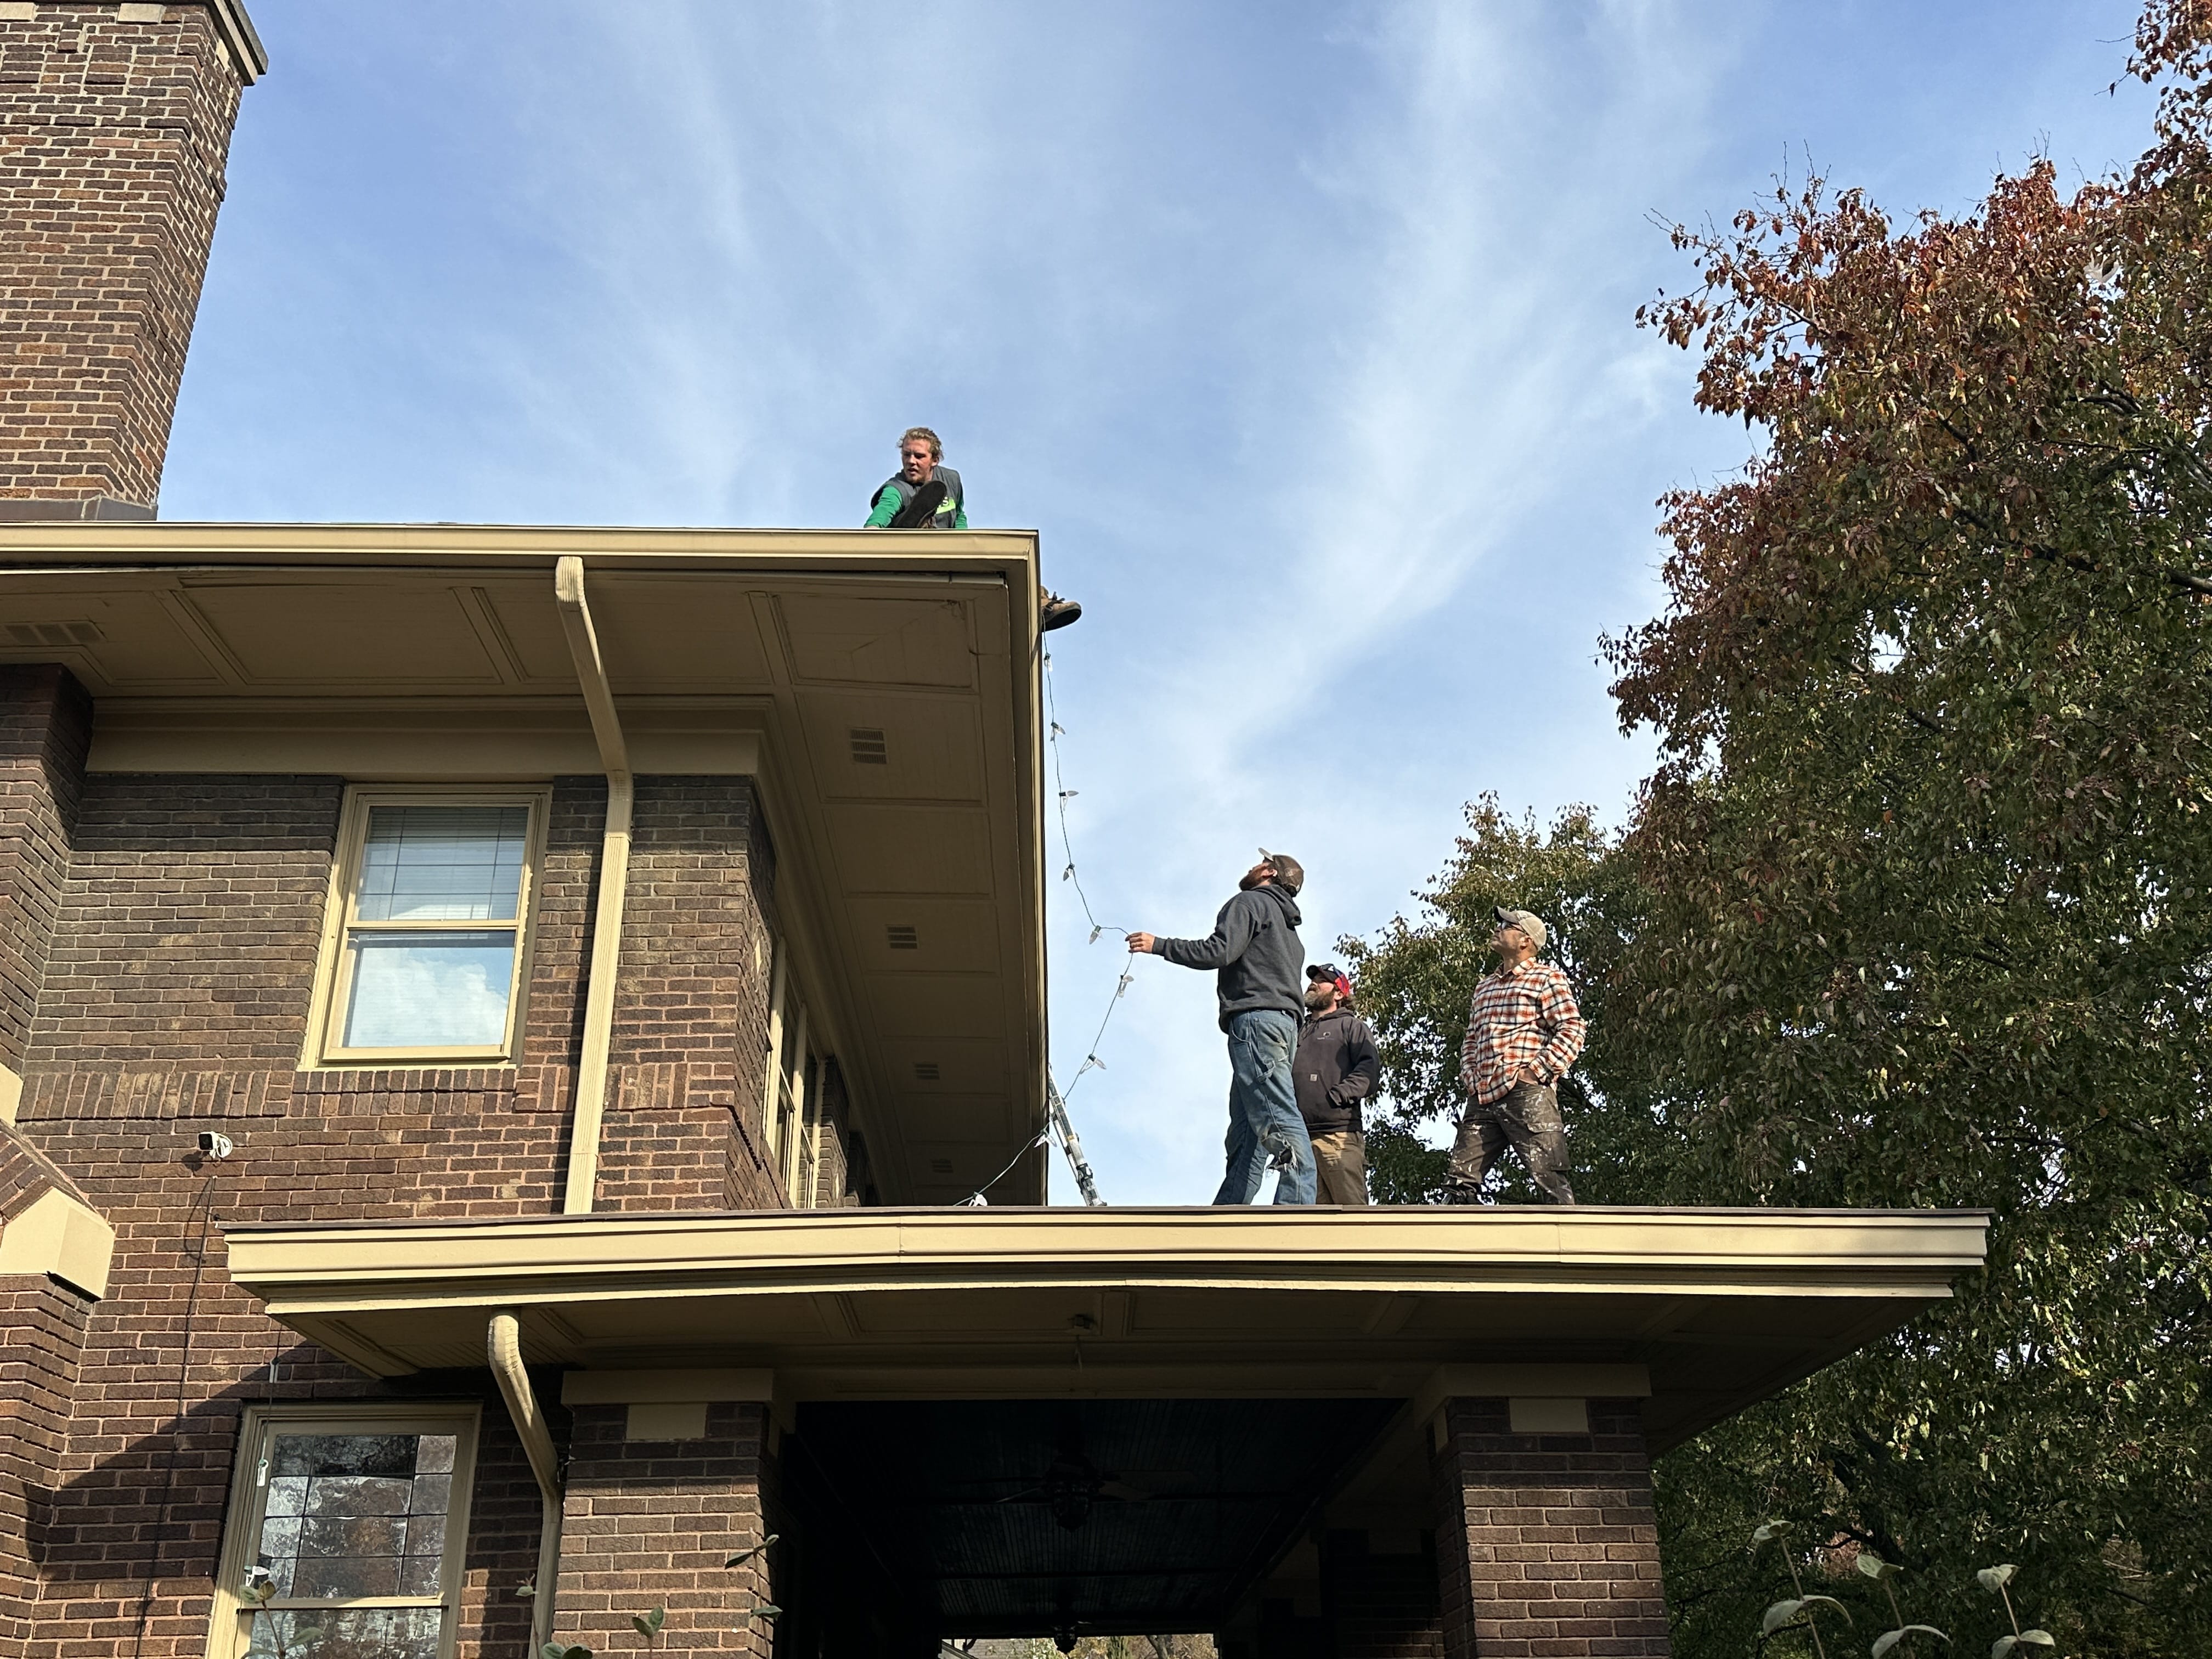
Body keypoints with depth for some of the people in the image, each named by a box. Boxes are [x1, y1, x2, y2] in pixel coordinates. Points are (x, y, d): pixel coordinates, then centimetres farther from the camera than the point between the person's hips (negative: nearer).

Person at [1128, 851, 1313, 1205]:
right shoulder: (1288, 926, 33)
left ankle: (1296, 1202, -31)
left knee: (1280, 1118, -20)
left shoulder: (1251, 902, 5)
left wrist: (1159, 945, -3)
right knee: (1246, 1132, 1)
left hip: (1256, 1019, -9)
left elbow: (1219, 951, -11)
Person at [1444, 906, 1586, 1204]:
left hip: (1527, 1094, -7)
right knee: (1460, 1179, 0)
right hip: (1483, 1098, 7)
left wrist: (1536, 1071, -13)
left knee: (1551, 1179, -11)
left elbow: (1572, 1029, -5)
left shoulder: (1547, 978, 5)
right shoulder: (1484, 988, 26)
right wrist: (1471, 1077, 11)